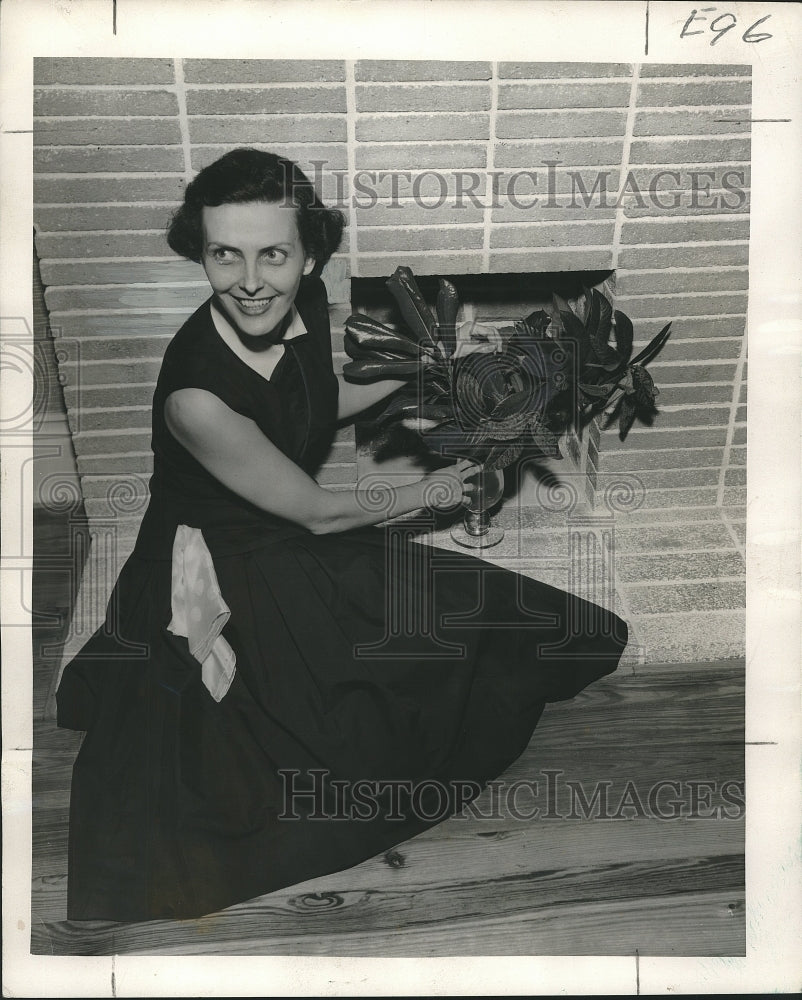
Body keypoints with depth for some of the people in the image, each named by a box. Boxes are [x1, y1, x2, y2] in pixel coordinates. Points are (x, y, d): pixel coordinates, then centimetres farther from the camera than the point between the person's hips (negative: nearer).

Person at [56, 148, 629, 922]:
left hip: (298, 537, 7)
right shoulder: (195, 392, -32)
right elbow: (316, 512, -19)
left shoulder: (307, 301, -12)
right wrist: (425, 494, -5)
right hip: (220, 575, -7)